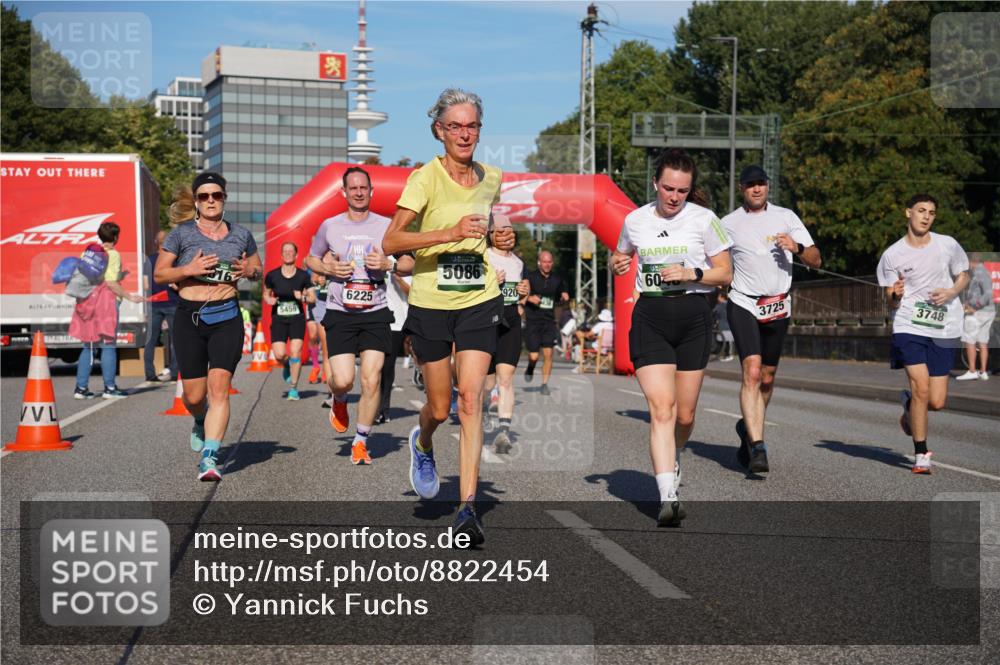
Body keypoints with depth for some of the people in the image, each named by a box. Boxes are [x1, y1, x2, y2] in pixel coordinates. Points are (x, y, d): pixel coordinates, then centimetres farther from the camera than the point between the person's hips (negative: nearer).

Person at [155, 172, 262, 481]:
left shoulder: (241, 235, 9)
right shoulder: (181, 233, 2)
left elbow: (257, 268, 21)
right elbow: (159, 273, 1)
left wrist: (249, 271, -3)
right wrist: (189, 269, -16)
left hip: (227, 318, 0)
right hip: (189, 318, 0)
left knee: (219, 387, -14)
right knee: (194, 395, 4)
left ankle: (209, 457, -17)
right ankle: (201, 423, 41)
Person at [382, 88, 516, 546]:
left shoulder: (491, 179, 6)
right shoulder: (426, 177, -10)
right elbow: (390, 241, -18)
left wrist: (499, 240, 5)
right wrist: (448, 233, -28)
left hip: (480, 302, 2)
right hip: (431, 303, -2)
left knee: (471, 398, -12)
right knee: (439, 408, 7)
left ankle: (467, 508, -12)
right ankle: (422, 442, 44)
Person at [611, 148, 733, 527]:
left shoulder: (703, 219, -1)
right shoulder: (635, 221, 6)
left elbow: (725, 274, 3)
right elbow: (622, 257, 24)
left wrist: (692, 274, -14)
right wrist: (617, 264, 1)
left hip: (692, 315, 0)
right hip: (649, 316, 0)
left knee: (685, 415, 7)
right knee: (661, 407, -15)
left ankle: (672, 459, 41)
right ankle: (668, 498, -20)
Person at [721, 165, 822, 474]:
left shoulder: (786, 217, 7)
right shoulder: (729, 223, 4)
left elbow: (816, 261, 4)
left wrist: (797, 247, -14)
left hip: (778, 307, 3)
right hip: (743, 305, -3)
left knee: (767, 377, 11)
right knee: (752, 373, -19)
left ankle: (748, 427, 36)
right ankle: (757, 448, -22)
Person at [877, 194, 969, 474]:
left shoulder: (948, 245, 0)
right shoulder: (892, 255, -2)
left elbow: (963, 275, 15)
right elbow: (891, 301, 5)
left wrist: (950, 293, -6)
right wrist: (895, 294, -19)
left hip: (943, 330, 2)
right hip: (908, 327, -2)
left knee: (936, 402, -1)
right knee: (921, 388, -16)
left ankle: (908, 404, 36)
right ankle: (921, 454, 1)